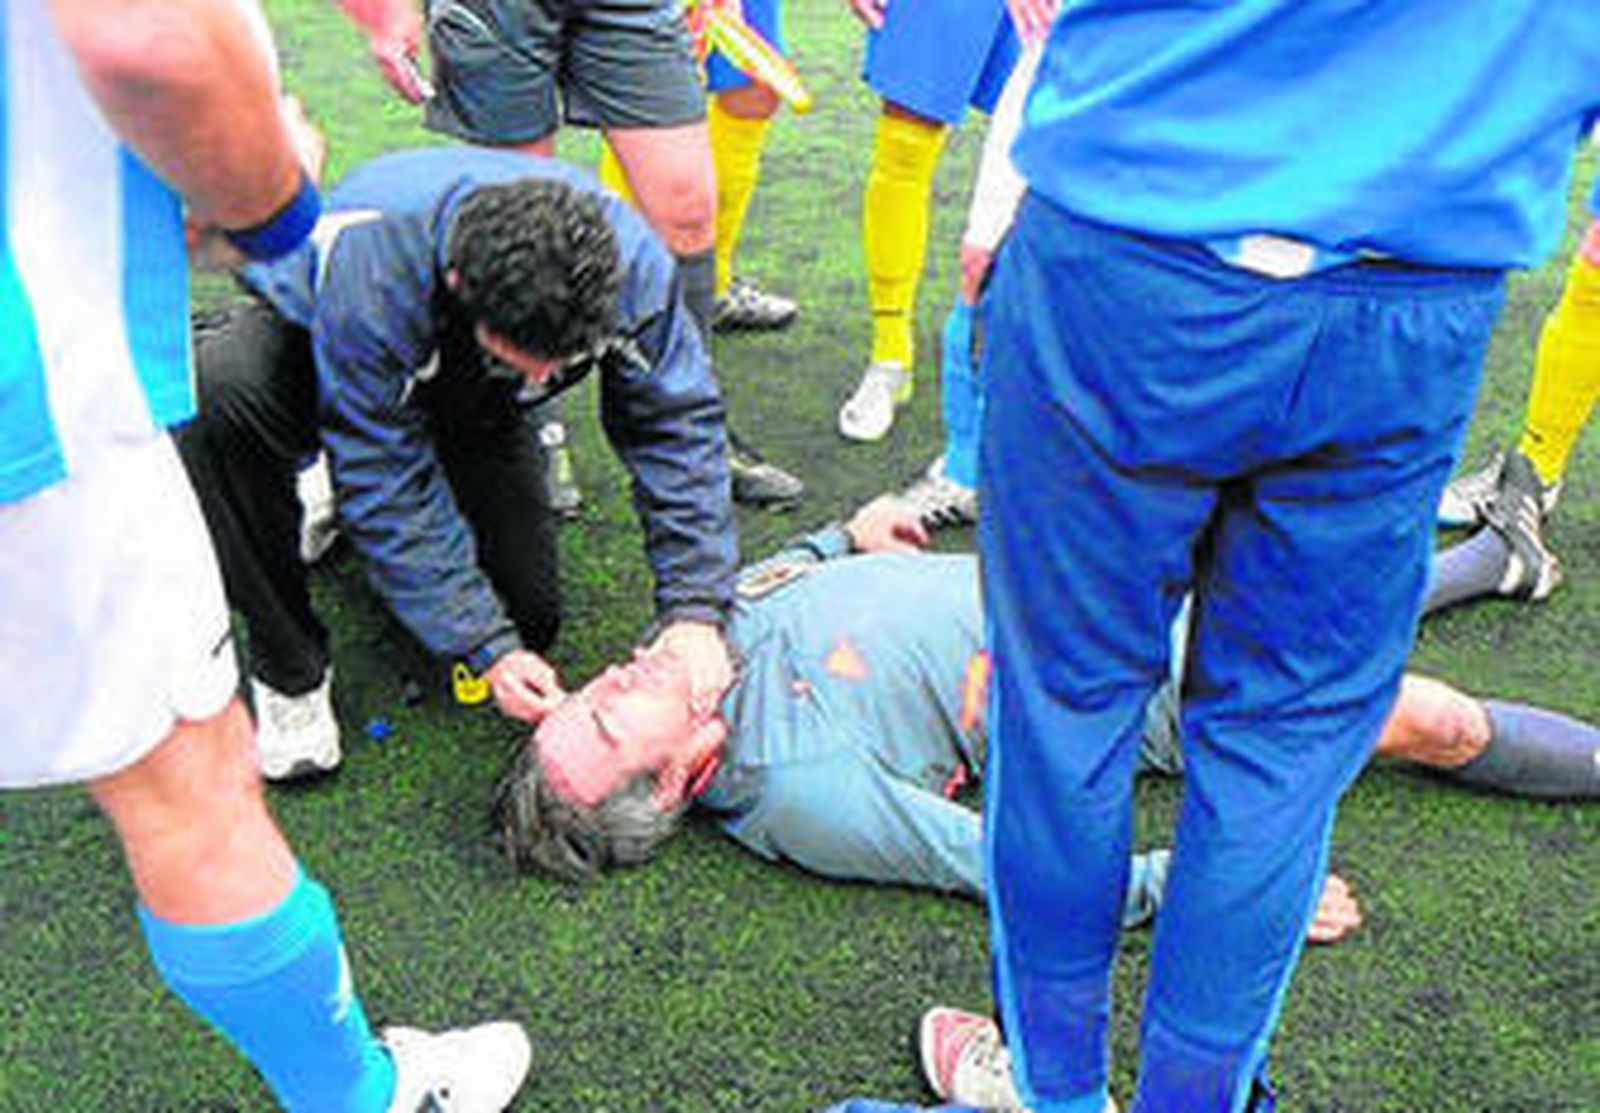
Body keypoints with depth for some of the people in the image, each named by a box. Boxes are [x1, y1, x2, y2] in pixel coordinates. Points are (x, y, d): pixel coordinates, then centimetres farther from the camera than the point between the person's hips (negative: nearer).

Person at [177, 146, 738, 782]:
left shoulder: (632, 262, -33)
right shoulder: (372, 271, -42)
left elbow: (677, 427, -25)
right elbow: (388, 484, -35)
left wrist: (694, 610, -35)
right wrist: (487, 649, -36)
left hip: (471, 403, 3)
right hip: (310, 346, -3)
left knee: (527, 614, -7)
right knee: (216, 399, -39)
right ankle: (290, 670, -19)